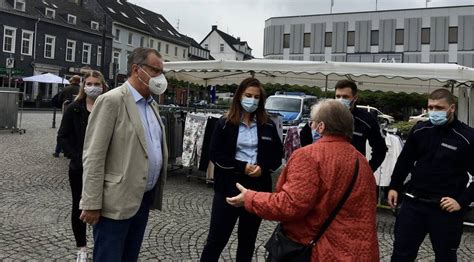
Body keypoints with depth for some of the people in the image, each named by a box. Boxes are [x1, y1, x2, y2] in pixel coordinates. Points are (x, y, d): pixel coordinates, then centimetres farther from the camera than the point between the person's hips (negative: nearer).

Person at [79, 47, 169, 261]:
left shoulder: (152, 104, 12)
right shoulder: (111, 101, -13)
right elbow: (93, 156, -16)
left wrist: (155, 193, 15)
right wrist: (92, 204, -17)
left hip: (144, 198, 8)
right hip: (116, 201, -7)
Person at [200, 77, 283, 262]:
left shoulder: (268, 126, 5)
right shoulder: (225, 123, -2)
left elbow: (277, 155, 7)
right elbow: (215, 154, -7)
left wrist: (263, 168, -12)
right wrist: (242, 166, -17)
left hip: (258, 188, 3)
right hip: (229, 186, -3)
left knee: (248, 239, 16)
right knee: (217, 237, 2)